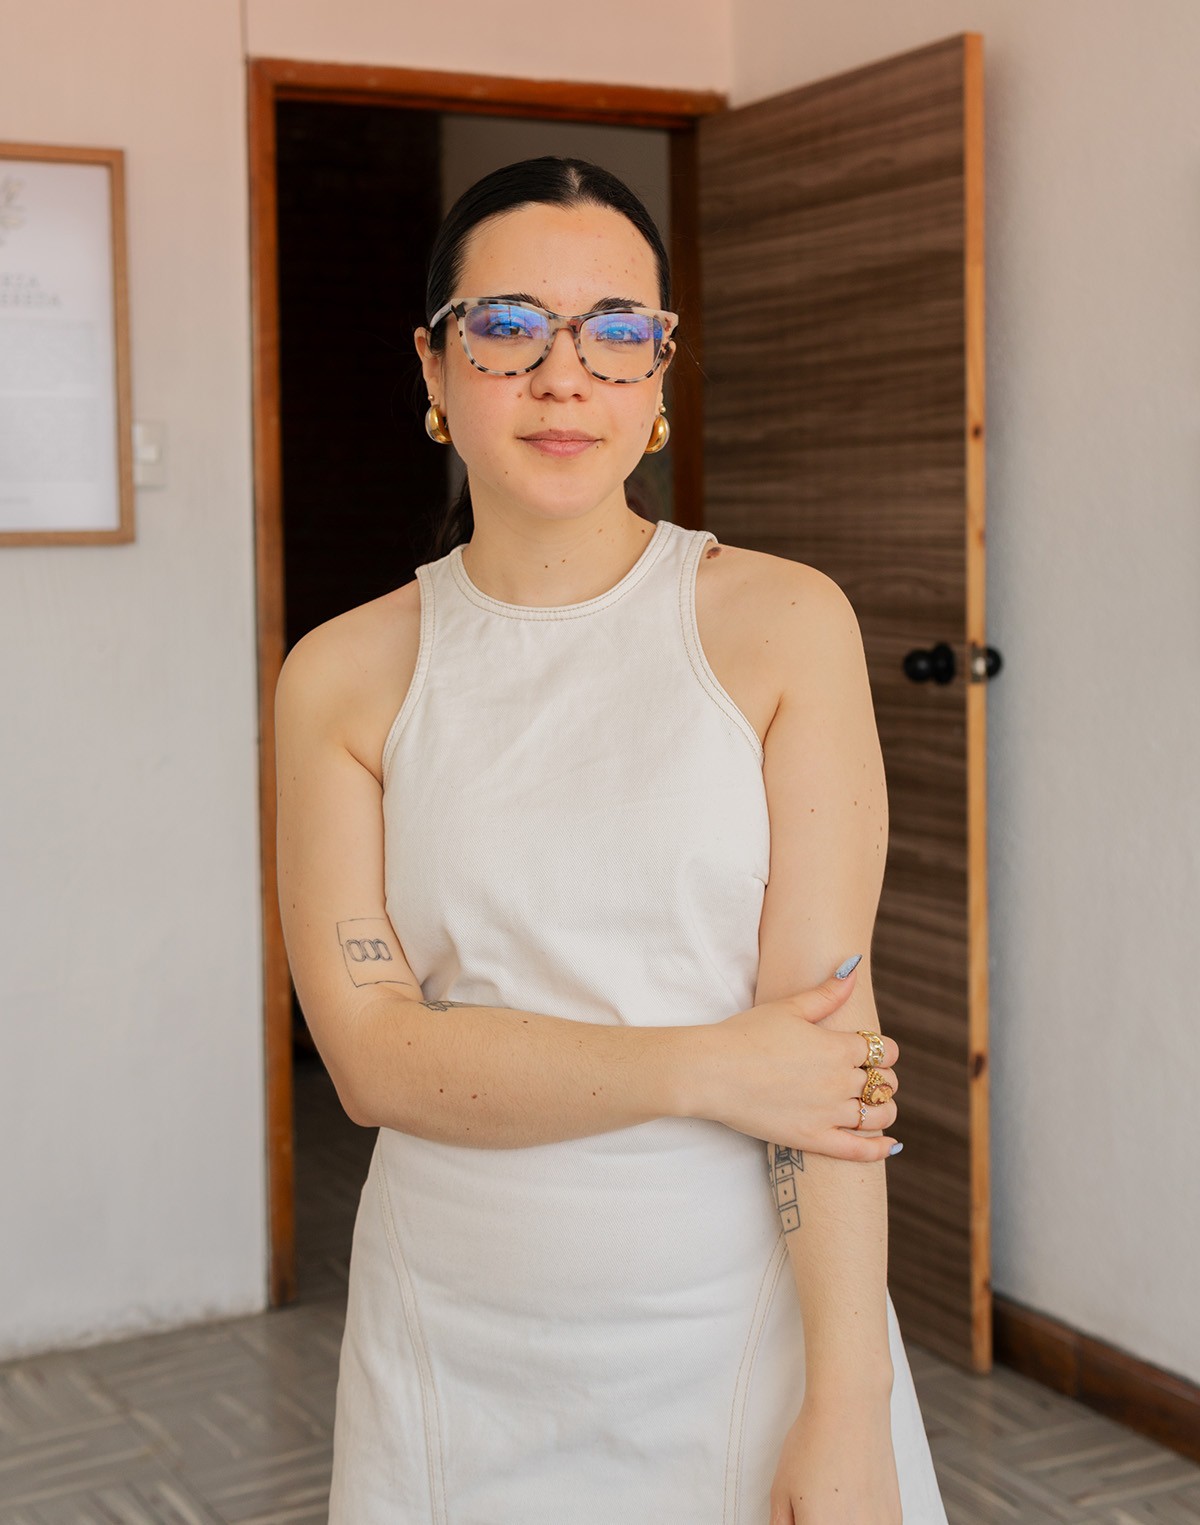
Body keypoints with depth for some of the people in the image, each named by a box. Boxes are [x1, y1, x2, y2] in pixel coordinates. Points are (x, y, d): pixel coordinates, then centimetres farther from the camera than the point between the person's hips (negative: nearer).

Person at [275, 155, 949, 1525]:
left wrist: (849, 1409, -15)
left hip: (745, 1321, -1)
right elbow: (372, 1053, -8)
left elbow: (827, 1024, -12)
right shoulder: (345, 677, -2)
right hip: (460, 1348, 2)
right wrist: (705, 1069, -16)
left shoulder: (783, 625, -6)